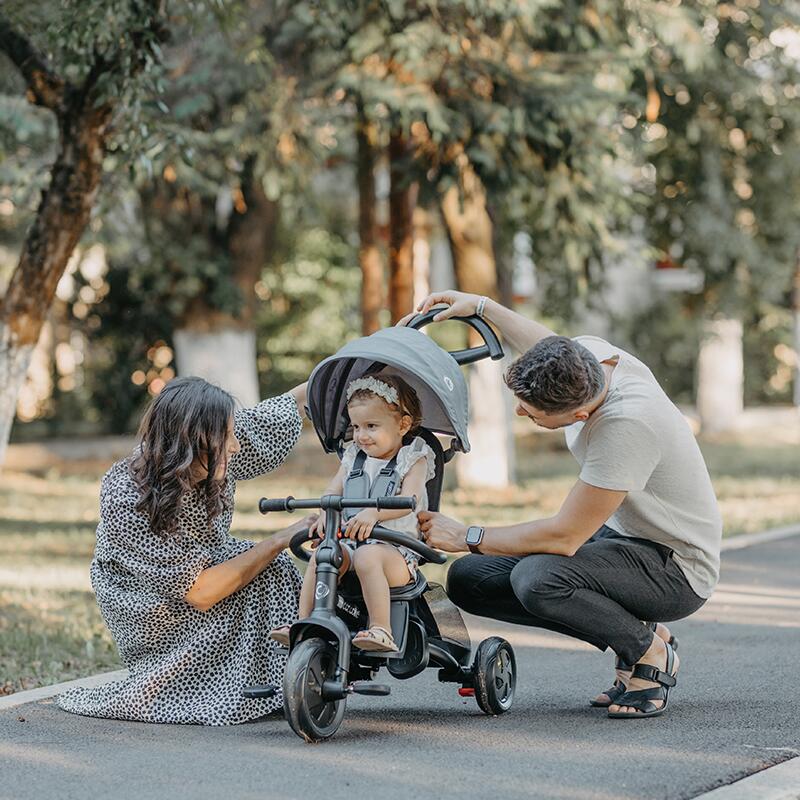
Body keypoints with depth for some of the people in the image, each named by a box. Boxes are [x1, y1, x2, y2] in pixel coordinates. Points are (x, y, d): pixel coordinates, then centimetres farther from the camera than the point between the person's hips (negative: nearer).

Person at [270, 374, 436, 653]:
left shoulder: (413, 459, 1)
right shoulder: (354, 457, 18)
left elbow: (410, 500, -16)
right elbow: (333, 491, 7)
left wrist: (373, 513, -34)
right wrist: (326, 514, -18)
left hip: (396, 548, -5)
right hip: (350, 539, 5)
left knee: (367, 557, -37)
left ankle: (381, 630, -36)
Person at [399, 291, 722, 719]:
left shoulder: (627, 424, -35)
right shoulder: (583, 354, -11)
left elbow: (566, 535, -30)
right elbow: (544, 345, 18)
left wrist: (467, 537, -20)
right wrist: (481, 306, 14)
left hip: (674, 567, -9)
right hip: (618, 534, 9)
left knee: (538, 579, -34)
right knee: (467, 579, -3)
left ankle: (651, 653, -6)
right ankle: (632, 632, 7)